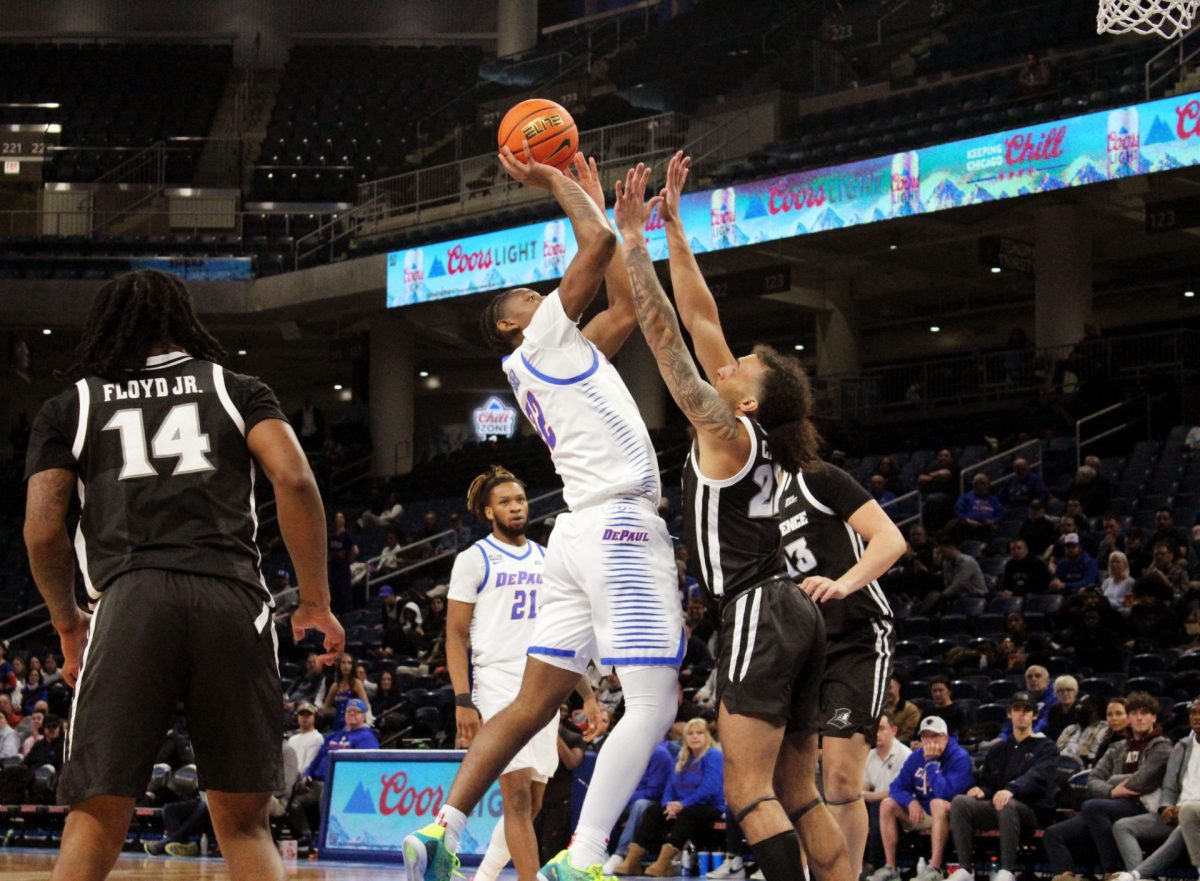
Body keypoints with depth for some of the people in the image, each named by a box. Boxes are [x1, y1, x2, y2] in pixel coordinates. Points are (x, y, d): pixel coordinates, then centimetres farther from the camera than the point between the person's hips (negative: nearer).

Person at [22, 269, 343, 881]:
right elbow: (293, 480, 3)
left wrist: (68, 624, 25)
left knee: (95, 821, 2)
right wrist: (316, 603, 9)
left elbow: (42, 531, 9)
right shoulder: (236, 389, 20)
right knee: (243, 824, 10)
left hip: (130, 601, -1)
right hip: (233, 600, 1)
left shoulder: (68, 408, 20)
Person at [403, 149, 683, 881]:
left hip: (586, 532, 10)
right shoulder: (542, 341, 1)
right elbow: (600, 243, -7)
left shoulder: (569, 353, 24)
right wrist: (556, 184, 8)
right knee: (653, 706, -13)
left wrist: (595, 198, 34)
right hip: (620, 524, -10)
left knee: (535, 703, 10)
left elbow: (627, 306, 30)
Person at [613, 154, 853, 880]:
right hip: (795, 613, 9)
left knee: (749, 791, -13)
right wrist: (674, 229, 20)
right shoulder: (753, 432, 12)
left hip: (758, 614, -9)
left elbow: (665, 334, -10)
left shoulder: (726, 432, -8)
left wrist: (634, 237, -8)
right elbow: (701, 319, 18)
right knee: (798, 795, 8)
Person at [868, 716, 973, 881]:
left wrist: (931, 762, -27)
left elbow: (944, 793, -30)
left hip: (950, 815, -6)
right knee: (888, 804, -12)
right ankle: (890, 867, -13)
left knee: (937, 803, -38)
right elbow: (897, 788, -1)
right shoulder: (917, 756, 1)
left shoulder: (960, 757, -17)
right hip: (921, 812, 6)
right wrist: (911, 801, -22)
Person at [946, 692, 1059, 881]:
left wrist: (1011, 789, -33)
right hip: (996, 808, 5)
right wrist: (981, 789, -6)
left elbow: (1035, 777, -12)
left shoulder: (1045, 747, 8)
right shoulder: (997, 752, 27)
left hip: (1034, 809, -5)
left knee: (1007, 805, -40)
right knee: (960, 801, -22)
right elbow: (986, 781, 22)